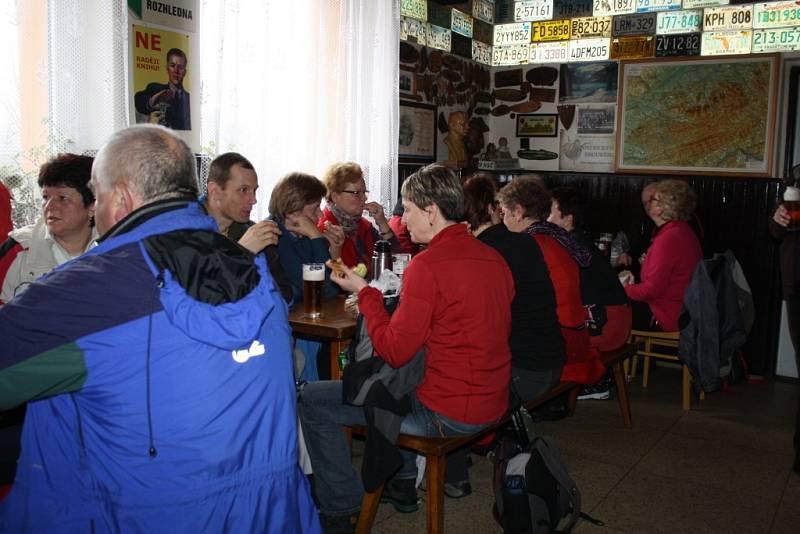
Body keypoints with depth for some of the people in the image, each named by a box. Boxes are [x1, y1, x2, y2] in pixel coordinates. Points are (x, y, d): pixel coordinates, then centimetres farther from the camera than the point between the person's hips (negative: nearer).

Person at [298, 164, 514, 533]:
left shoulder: (427, 265, -20)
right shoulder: (492, 257, 4)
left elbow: (394, 352, -16)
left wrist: (363, 291, -4)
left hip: (447, 414, -9)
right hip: (491, 403, 9)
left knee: (311, 400, 1)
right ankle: (402, 483, 38)